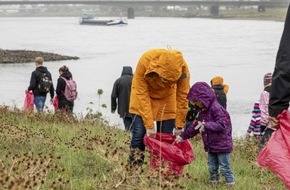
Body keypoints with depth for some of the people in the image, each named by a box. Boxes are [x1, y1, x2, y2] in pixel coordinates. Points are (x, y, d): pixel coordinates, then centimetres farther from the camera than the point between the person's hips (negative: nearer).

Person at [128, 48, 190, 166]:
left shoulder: (182, 68, -32)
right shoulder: (145, 61, -36)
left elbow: (182, 96, -20)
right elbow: (142, 95, -30)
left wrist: (179, 126, -16)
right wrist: (149, 126, -30)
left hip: (166, 98, 2)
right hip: (144, 94, -1)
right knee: (139, 135, -11)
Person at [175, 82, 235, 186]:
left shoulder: (216, 108, -19)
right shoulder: (203, 112, 11)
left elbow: (222, 124, -29)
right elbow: (195, 126, 20)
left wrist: (206, 125, -39)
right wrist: (183, 136, 17)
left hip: (222, 145, -9)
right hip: (211, 146, 9)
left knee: (224, 167, -4)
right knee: (212, 167, 15)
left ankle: (231, 184, 5)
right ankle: (213, 182, 24)